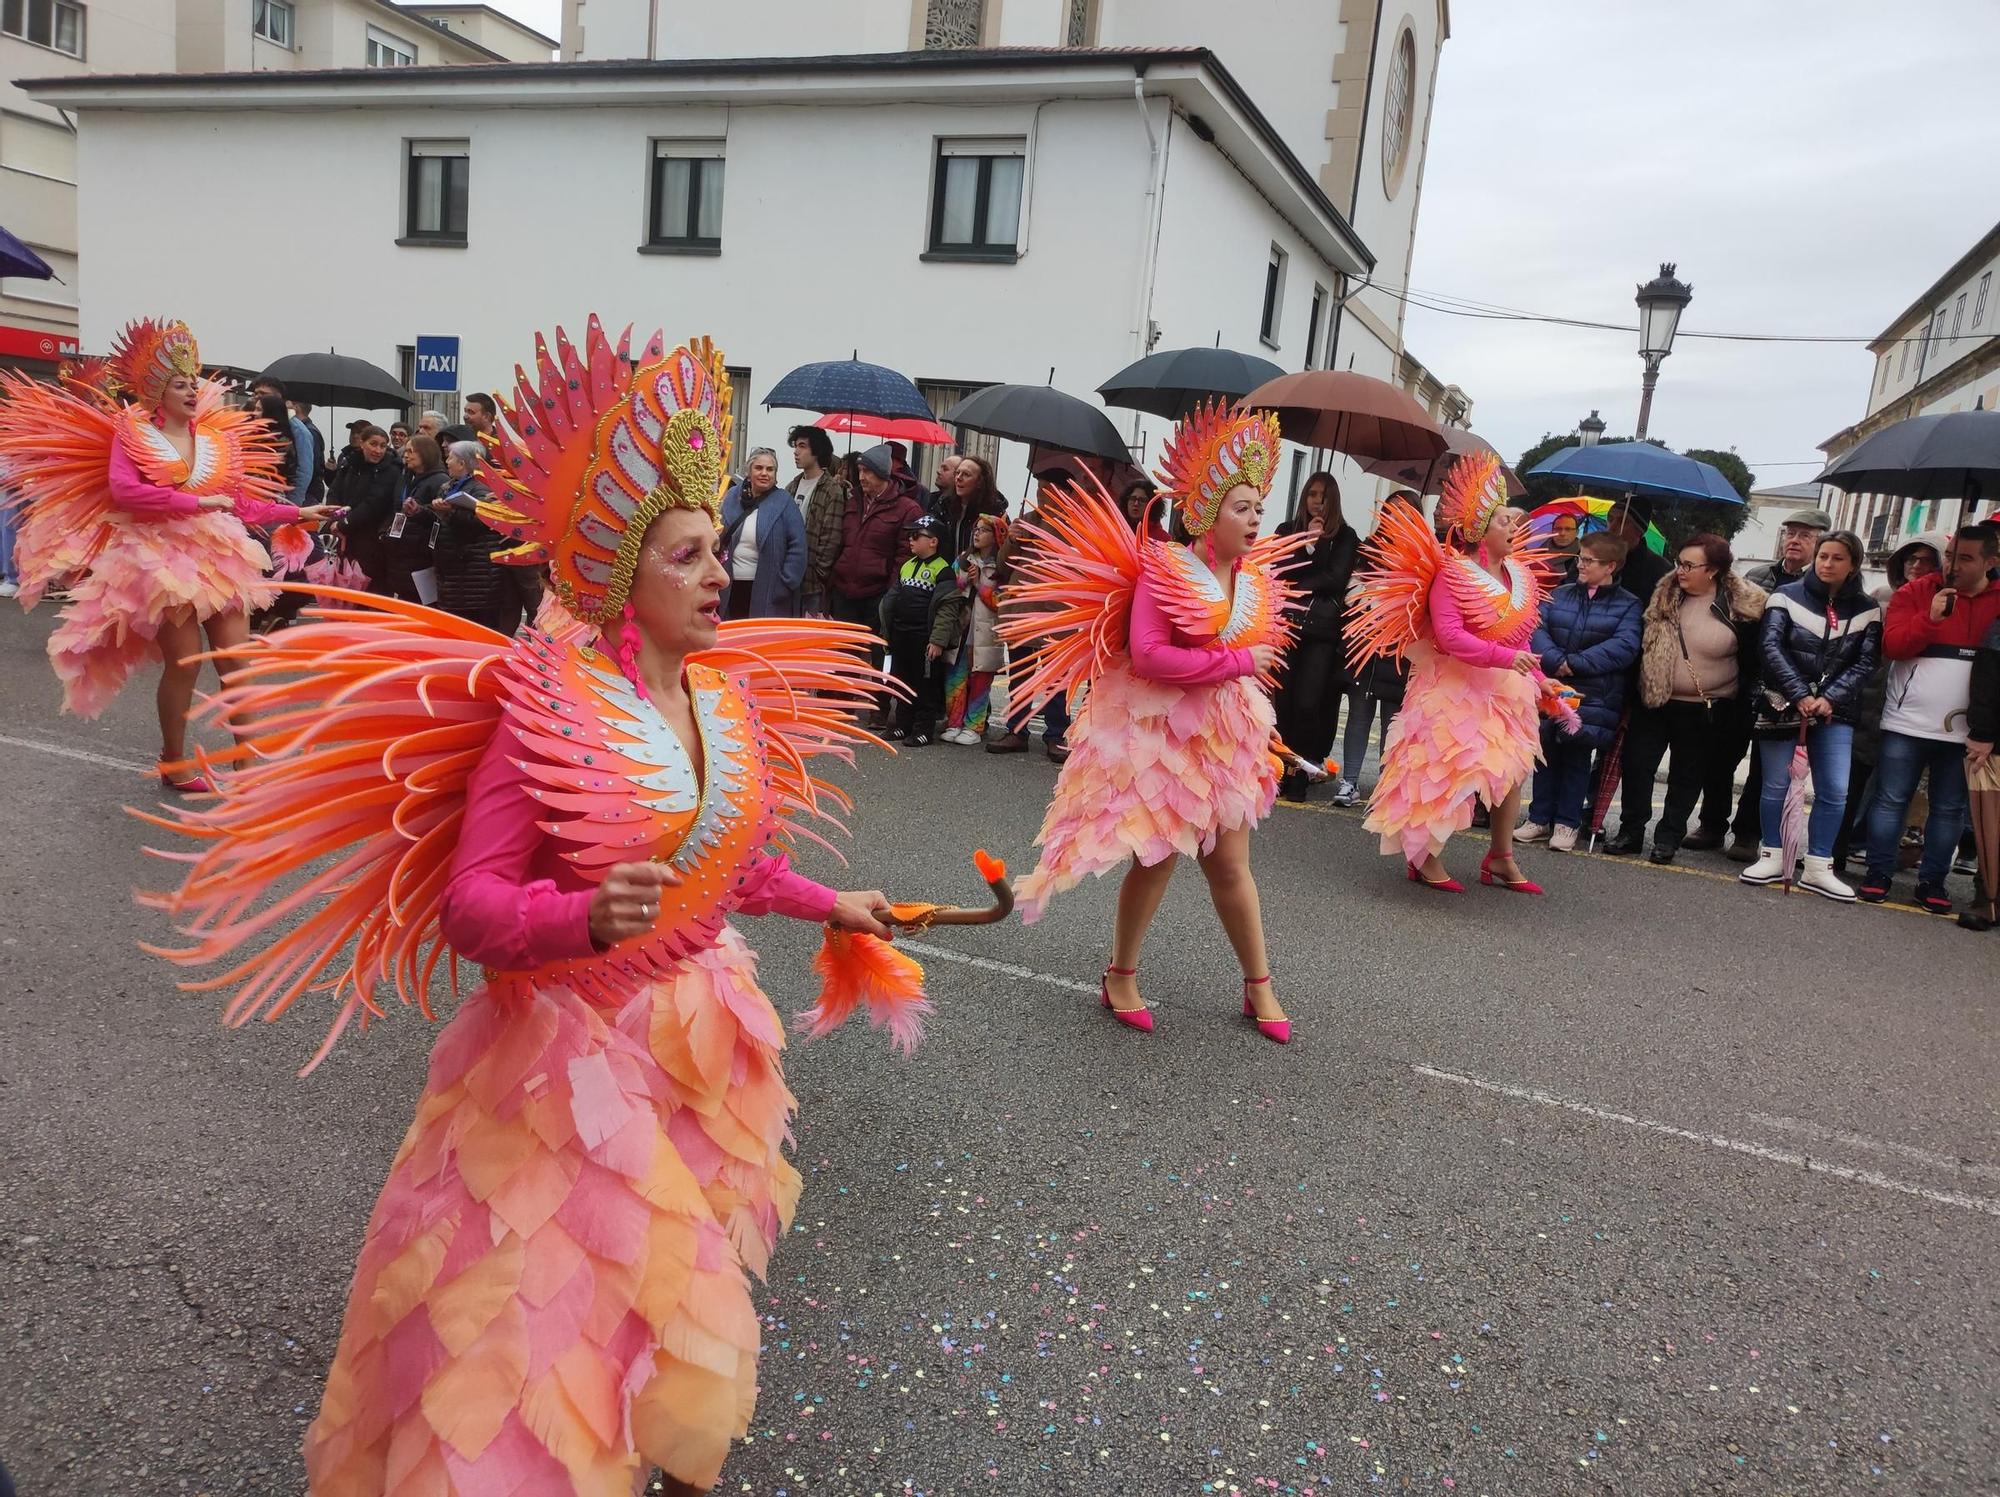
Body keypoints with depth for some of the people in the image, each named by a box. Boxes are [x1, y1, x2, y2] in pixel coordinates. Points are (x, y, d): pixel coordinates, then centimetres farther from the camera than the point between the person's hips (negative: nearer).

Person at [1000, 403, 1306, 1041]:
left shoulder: (1256, 577, 5)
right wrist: (1235, 662, -20)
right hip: (1161, 730, -5)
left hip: (1226, 734, 5)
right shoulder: (1162, 568, -14)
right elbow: (1147, 655, -25)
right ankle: (1120, 976, 23)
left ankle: (1259, 987, 22)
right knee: (1157, 858, 3)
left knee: (1230, 863, 10)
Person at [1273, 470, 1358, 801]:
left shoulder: (1346, 536, 9)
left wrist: (1296, 589, -4)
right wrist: (1307, 541, -4)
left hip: (1322, 629, -2)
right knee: (1283, 702, -6)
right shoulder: (1287, 530, 16)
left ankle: (1300, 774, -3)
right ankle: (1282, 770, 2)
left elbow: (1336, 580, -3)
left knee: (1308, 704, -11)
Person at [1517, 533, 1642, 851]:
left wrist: (1575, 663, -19)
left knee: (1577, 756, 4)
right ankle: (1540, 818, 20)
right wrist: (1555, 661, -20)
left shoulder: (1627, 605, 0)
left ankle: (1566, 822, 15)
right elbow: (1537, 629, -2)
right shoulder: (1559, 595, 10)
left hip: (1593, 696, -3)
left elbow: (1624, 646, -14)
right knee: (1546, 751, 9)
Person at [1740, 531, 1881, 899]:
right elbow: (1772, 649, -9)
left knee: (1834, 791, -3)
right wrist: (1800, 695, -18)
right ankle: (1773, 857, 16)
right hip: (1782, 706, -1)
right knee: (1776, 785, 2)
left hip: (1835, 711, 2)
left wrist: (1829, 698, -15)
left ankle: (1818, 867, 7)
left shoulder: (1867, 609, 5)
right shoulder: (1787, 596, 0)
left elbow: (1865, 662, -1)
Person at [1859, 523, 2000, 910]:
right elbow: (1892, 646, -7)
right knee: (1891, 800, 2)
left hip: (1962, 730, 2)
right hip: (1906, 722, -2)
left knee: (1949, 809, 8)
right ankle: (1877, 875, 11)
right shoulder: (1916, 592, 0)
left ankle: (1932, 882, 17)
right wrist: (1931, 617, -20)